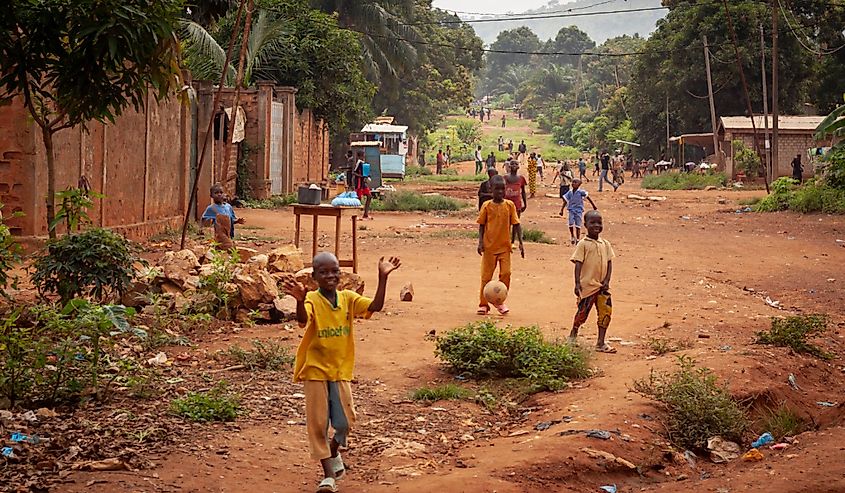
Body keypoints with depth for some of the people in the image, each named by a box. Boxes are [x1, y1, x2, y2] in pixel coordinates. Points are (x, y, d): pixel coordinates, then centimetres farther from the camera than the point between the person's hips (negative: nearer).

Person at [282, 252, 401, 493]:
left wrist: (383, 277, -20)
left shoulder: (348, 299, 1)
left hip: (341, 371, 3)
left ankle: (334, 452, 37)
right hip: (315, 371, -3)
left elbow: (375, 306, -10)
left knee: (345, 423, 4)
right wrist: (299, 300, -54)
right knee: (318, 423, -1)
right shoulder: (311, 300, -13)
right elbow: (302, 320, -34)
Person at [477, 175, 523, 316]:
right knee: (486, 276, 3)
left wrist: (520, 242, -3)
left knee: (506, 273, -5)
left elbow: (516, 224, 2)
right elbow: (481, 225, 3)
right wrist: (480, 242, -8)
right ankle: (483, 304, 13)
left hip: (505, 246, 1)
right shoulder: (487, 206, -3)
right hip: (489, 246, -1)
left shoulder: (510, 205, -1)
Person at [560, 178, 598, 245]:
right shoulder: (570, 192, 3)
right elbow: (565, 201, 9)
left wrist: (594, 206, -3)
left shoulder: (581, 192, -8)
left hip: (579, 210, -2)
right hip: (571, 210, 3)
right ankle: (572, 236, 11)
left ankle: (578, 239, 12)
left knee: (578, 225, 1)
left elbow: (588, 198, -4)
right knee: (571, 224, -11)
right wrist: (561, 210, 5)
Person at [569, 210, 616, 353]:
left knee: (606, 312, -1)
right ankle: (573, 335, 27)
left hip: (602, 286, 4)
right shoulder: (583, 244, -5)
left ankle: (601, 343, 7)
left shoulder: (605, 244, 9)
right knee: (583, 312, 3)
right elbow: (578, 264, -8)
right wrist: (577, 283, -14)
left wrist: (606, 280, -3)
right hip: (587, 284, -4)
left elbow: (609, 263, 9)